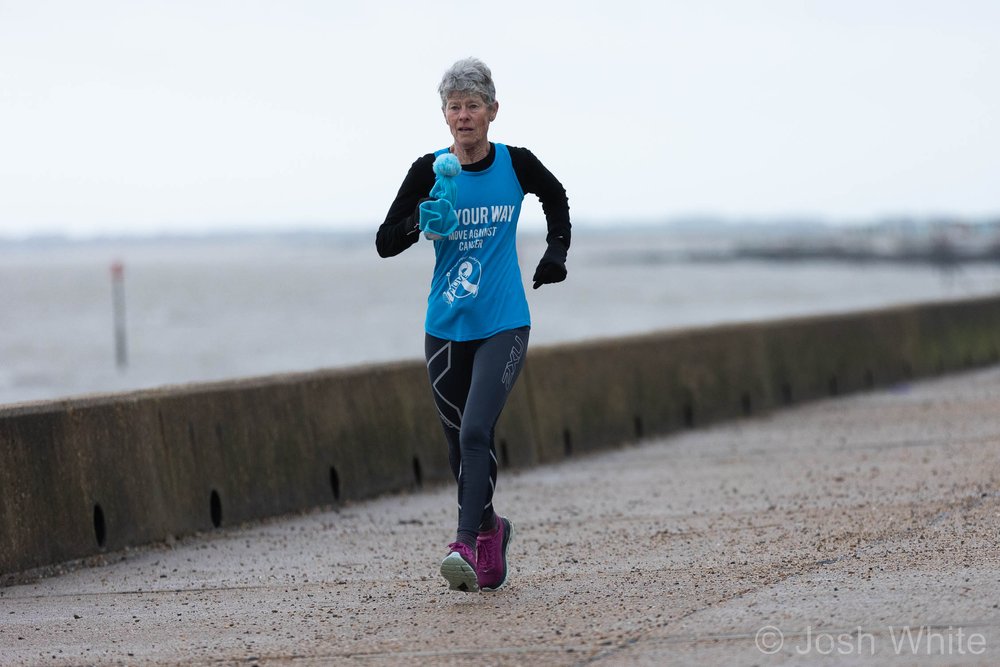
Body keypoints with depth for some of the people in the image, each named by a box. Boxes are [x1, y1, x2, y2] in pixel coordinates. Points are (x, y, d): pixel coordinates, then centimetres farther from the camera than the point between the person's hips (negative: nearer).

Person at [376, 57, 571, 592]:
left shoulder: (516, 164, -1)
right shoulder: (430, 170, -2)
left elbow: (556, 199, 22)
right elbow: (384, 244, -2)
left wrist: (556, 252, 11)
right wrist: (418, 223, -21)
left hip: (504, 324, -2)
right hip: (446, 327, 2)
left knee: (475, 432, -19)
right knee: (459, 441, 8)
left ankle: (466, 543, -22)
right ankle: (489, 528, 31)